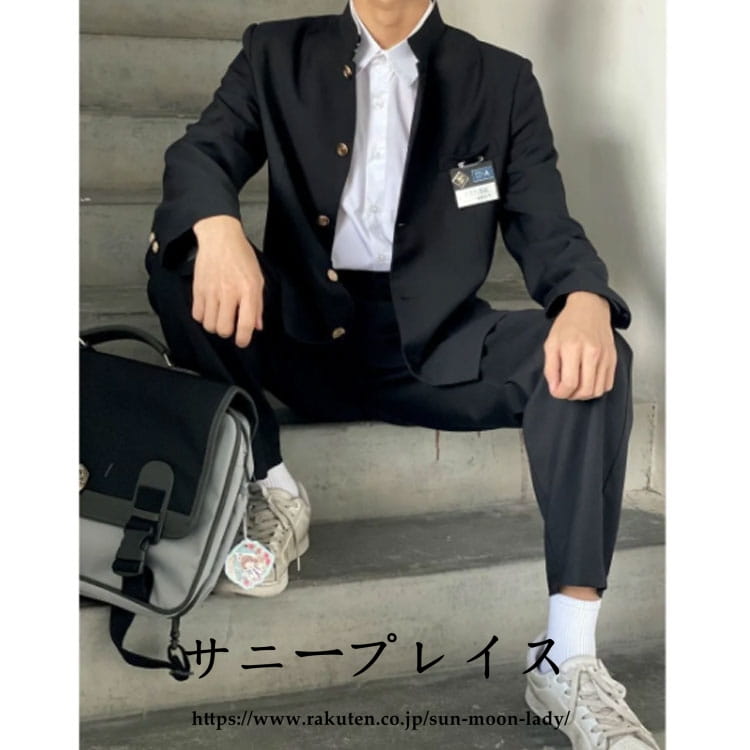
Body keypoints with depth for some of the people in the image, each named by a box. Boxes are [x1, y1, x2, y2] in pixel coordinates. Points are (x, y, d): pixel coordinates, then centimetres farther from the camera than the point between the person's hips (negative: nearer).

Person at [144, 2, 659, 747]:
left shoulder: (501, 80, 9)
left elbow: (545, 226, 1)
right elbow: (198, 155, -3)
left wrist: (587, 302, -25)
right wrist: (218, 228, -29)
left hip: (432, 345, 0)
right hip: (301, 334, 1)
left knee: (594, 355, -24)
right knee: (179, 258, -23)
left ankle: (569, 658, -25)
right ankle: (268, 487, -8)